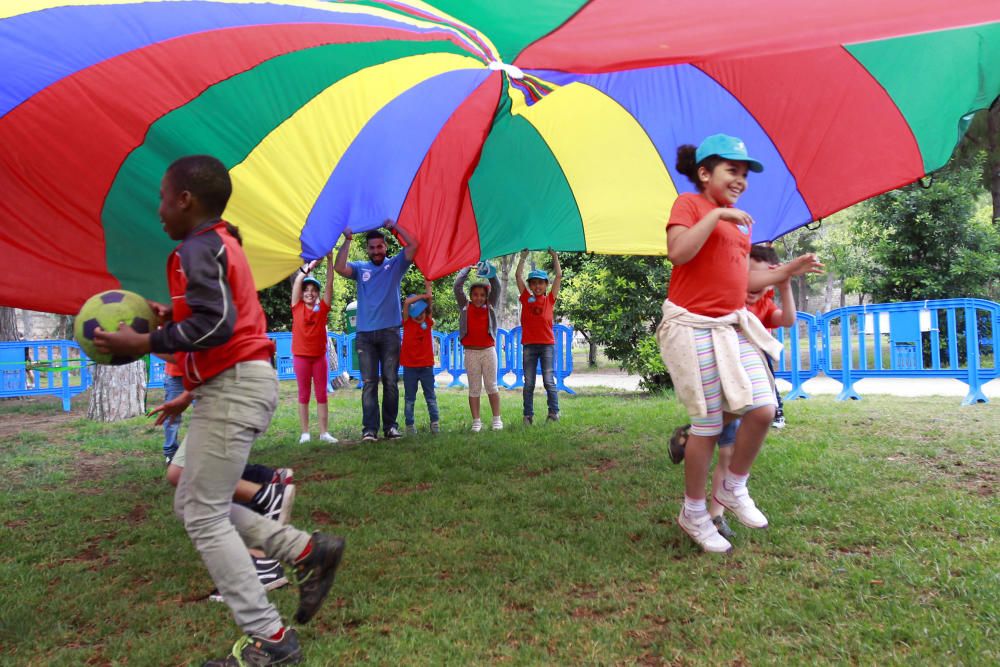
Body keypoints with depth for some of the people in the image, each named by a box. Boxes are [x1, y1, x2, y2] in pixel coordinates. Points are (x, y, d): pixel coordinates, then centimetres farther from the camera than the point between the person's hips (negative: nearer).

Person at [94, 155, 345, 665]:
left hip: (232, 388, -10)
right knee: (192, 505, 16)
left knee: (204, 517, -4)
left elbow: (216, 324, -23)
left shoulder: (197, 247, -11)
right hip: (243, 382, 10)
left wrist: (141, 344, -15)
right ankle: (308, 551, 13)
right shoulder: (224, 244, 21)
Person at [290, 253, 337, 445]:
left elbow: (329, 284, -5)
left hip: (319, 356, 1)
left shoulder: (322, 308, 2)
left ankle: (324, 432, 8)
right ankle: (304, 433, 9)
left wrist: (330, 261, -11)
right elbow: (297, 281, -7)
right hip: (301, 356, -1)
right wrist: (309, 266, -13)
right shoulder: (297, 308, 1)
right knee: (304, 395, 6)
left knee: (322, 394, 5)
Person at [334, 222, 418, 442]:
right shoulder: (360, 268, 12)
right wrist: (347, 241, -6)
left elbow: (413, 245, -4)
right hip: (365, 335, 1)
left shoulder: (395, 264, 10)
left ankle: (390, 425, 9)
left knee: (390, 381, 2)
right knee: (369, 383, -2)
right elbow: (340, 268, -7)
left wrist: (394, 226, 1)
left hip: (390, 333, -1)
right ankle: (369, 429, -3)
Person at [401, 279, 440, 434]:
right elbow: (406, 302, -14)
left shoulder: (428, 322, 1)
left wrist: (428, 286, -1)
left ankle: (435, 423, 12)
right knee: (409, 398, 6)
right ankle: (410, 425, 11)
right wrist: (423, 295, -11)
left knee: (431, 397, 7)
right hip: (409, 366, -1)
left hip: (426, 365, 1)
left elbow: (429, 301, -5)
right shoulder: (407, 322, -2)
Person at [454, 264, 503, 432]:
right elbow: (457, 287, -2)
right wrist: (467, 269, -2)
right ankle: (476, 421, 10)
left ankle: (497, 419, 11)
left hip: (488, 350, 0)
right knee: (474, 388, 5)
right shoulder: (465, 306, 5)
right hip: (471, 352, 0)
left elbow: (496, 288, -2)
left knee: (492, 386, 5)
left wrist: (489, 272, -10)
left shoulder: (490, 307, 6)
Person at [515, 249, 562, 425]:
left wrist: (554, 257, 9)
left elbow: (559, 276, 5)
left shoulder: (549, 299, 6)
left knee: (549, 381, -1)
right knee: (528, 383, 5)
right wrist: (523, 257, 11)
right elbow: (518, 275, 7)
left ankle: (554, 412, 4)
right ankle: (528, 415, 8)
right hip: (529, 345, 1)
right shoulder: (526, 298, 7)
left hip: (547, 345, -1)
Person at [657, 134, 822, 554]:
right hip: (694, 327, -7)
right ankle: (693, 513, 17)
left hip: (734, 326, 7)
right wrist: (716, 215, -18)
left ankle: (733, 491, 19)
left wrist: (787, 271, 12)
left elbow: (742, 279, 20)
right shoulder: (689, 204, -3)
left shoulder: (742, 221, 18)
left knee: (762, 410, -5)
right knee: (708, 424, -2)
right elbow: (678, 252, -22)